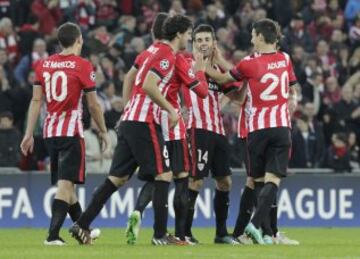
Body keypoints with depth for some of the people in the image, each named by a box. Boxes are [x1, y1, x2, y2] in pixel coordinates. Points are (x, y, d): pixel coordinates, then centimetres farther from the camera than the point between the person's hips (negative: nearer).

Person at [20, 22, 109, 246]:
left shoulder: (43, 65, 7)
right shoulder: (82, 65, -7)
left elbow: (36, 101, 6)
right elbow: (94, 104, -4)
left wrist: (29, 134, 8)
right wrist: (103, 131, 8)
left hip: (50, 132, 6)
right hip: (72, 131, -6)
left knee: (65, 182, 17)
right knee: (66, 183, -9)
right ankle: (53, 234, -20)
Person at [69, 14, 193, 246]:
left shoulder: (155, 49, 17)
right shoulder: (167, 55, -11)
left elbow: (132, 77, 26)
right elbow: (149, 86, -23)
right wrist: (171, 110, -15)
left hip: (129, 120, 9)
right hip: (145, 123, -9)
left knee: (118, 178, 9)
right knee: (164, 175, -3)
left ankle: (82, 225, 6)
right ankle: (160, 235, -4)